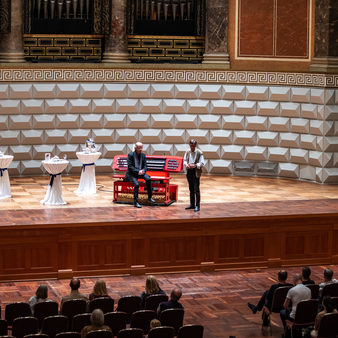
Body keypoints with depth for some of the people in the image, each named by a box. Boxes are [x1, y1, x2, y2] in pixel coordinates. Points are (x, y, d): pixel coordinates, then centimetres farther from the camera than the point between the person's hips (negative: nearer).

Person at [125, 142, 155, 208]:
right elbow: (130, 166, -14)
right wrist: (138, 171, -25)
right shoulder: (130, 155, -9)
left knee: (148, 179, -25)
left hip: (140, 172, 4)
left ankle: (150, 197, -12)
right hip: (132, 173, -4)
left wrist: (143, 170, -16)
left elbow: (145, 165, 6)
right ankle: (136, 202, -21)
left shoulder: (143, 155, 6)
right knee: (136, 184, -30)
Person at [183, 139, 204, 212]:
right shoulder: (187, 152, 8)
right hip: (189, 171, 5)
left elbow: (202, 163, -9)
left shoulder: (199, 153, -8)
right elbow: (185, 160, 13)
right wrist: (186, 164, -9)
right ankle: (192, 204, 22)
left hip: (196, 172, -5)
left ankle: (197, 206, -3)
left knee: (196, 189, -6)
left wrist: (195, 165, -25)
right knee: (191, 189, 13)